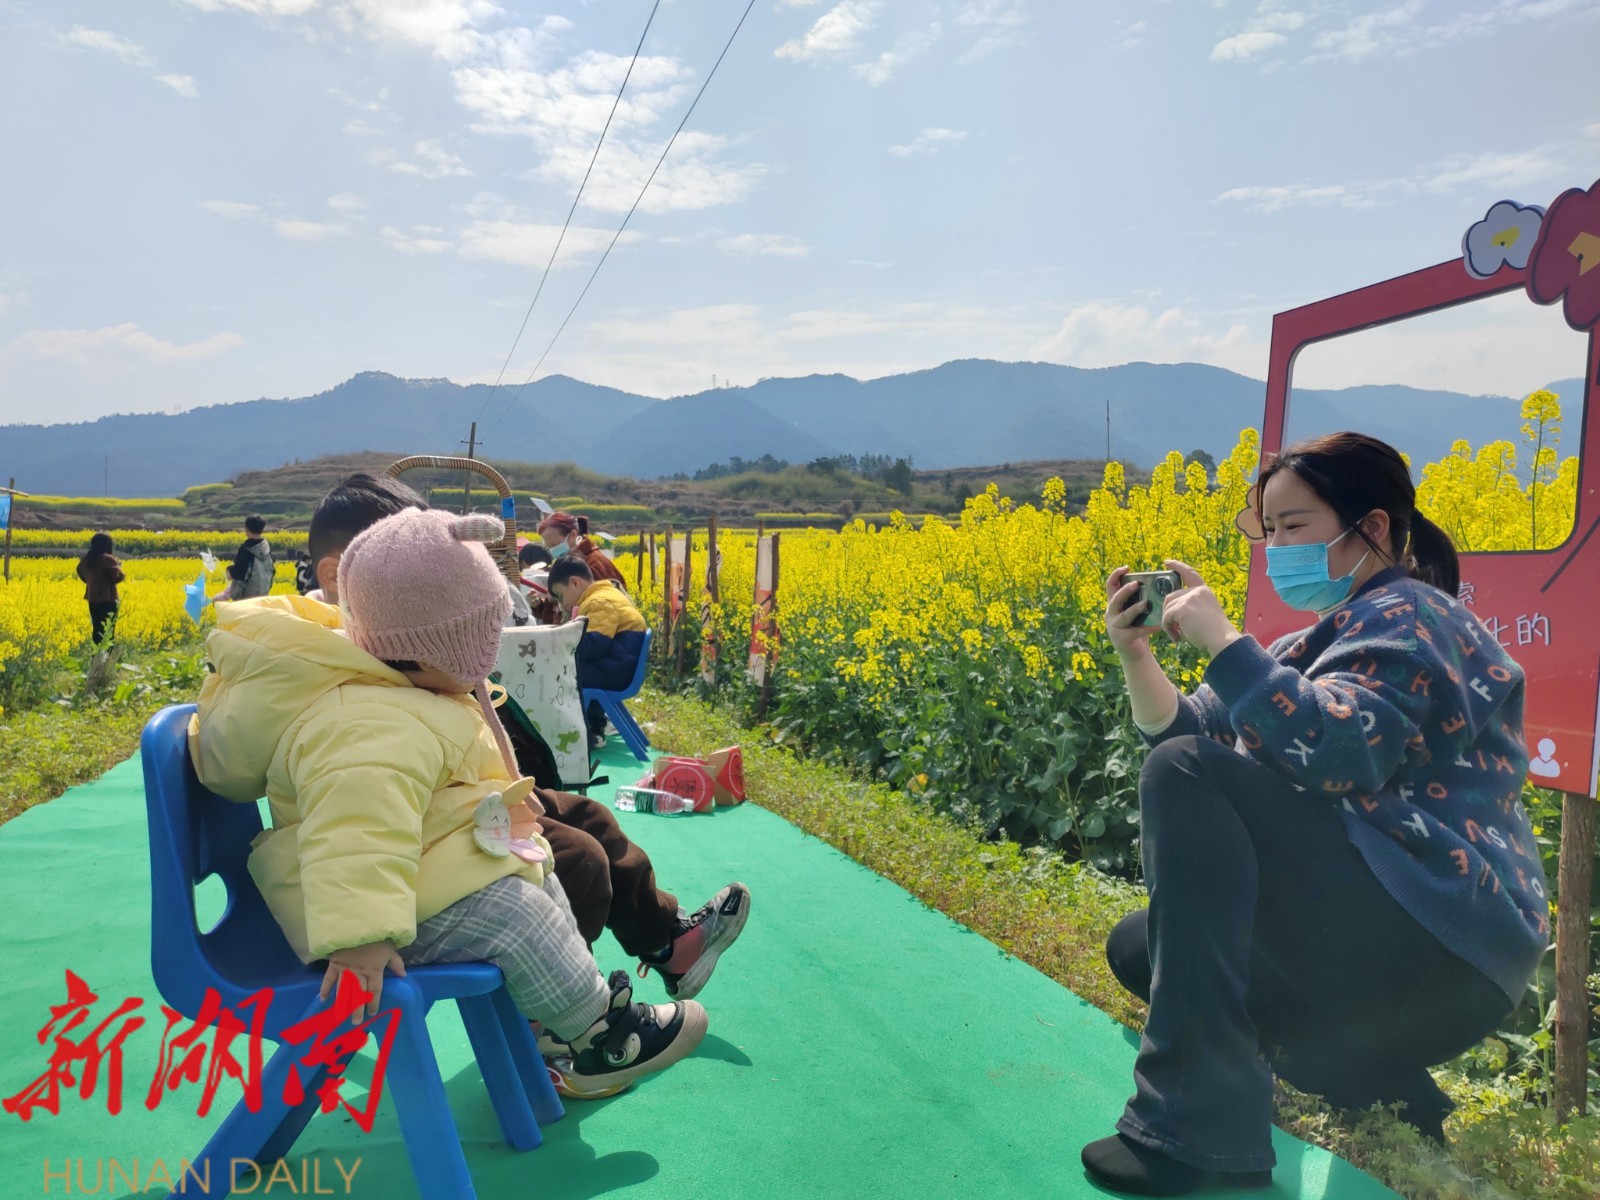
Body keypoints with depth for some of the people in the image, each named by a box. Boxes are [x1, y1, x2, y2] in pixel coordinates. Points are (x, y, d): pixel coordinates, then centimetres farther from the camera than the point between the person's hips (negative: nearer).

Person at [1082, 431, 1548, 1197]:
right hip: (1380, 936, 9)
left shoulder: (1405, 618, -9)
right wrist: (1136, 652, -7)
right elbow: (1185, 729, 9)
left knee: (1186, 777, -23)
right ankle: (1378, 1082, 7)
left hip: (1442, 943, -9)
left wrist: (1221, 640, -23)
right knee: (1139, 949, 7)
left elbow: (1337, 754, -28)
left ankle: (1196, 1124, -24)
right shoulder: (1322, 642, 17)